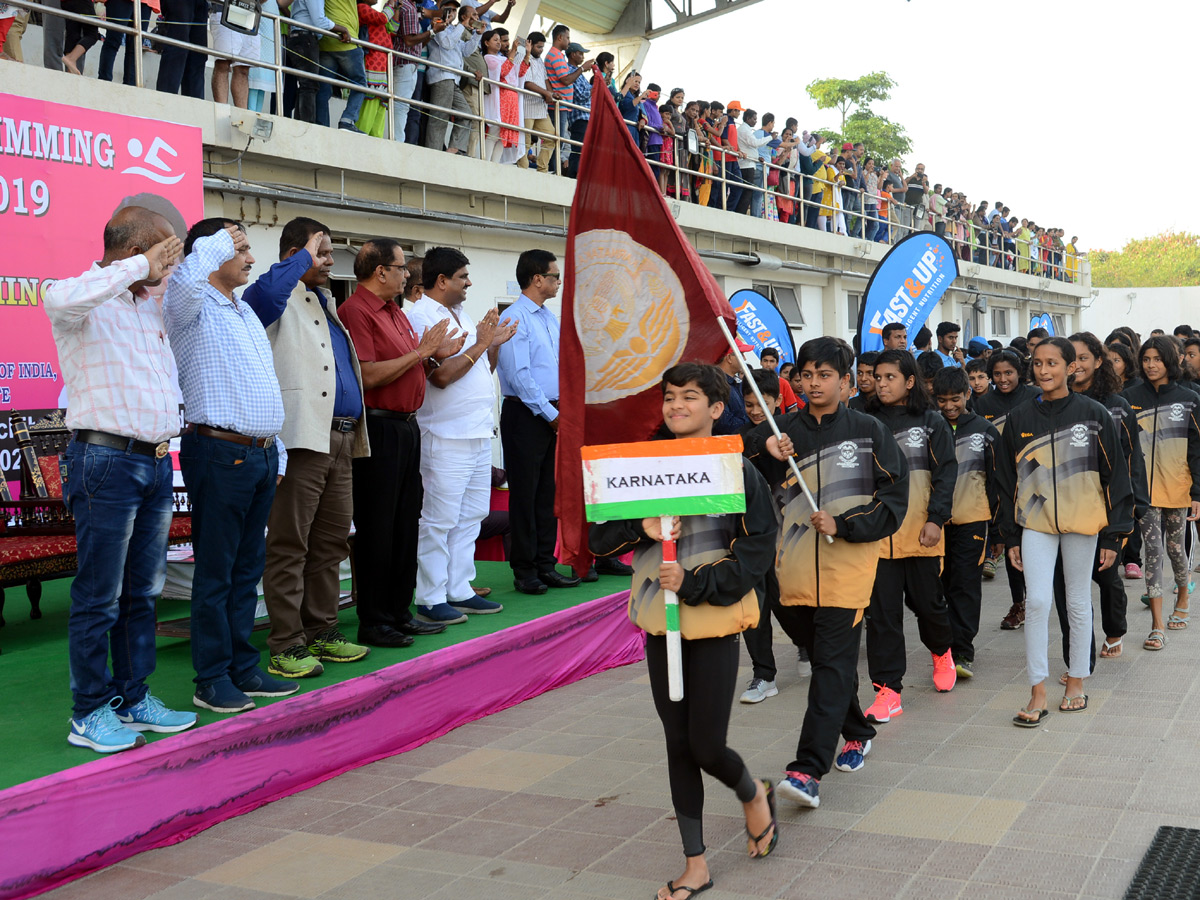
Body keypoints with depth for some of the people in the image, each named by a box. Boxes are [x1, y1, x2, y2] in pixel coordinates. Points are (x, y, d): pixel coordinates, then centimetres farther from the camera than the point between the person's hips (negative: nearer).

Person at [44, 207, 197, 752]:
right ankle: (90, 712, 8)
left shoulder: (152, 306, 17)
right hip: (107, 460, -8)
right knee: (99, 598, -1)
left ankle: (134, 698, 24)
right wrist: (140, 268, -25)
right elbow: (60, 298, -34)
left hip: (157, 462, 8)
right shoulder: (87, 304, -8)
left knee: (142, 592, 14)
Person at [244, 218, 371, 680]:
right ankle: (287, 644, -1)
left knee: (331, 542, 13)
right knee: (289, 544, -4)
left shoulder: (326, 302, 23)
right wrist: (304, 257, -15)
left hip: (340, 438, 9)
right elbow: (265, 292, -30)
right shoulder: (281, 299, -4)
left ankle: (322, 631, 22)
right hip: (302, 436, -9)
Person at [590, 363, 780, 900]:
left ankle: (754, 794, 32)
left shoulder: (736, 469, -7)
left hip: (714, 620, -4)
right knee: (679, 744, 10)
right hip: (659, 621, 4)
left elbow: (757, 549, -9)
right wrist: (643, 528, -16)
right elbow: (598, 537, 4)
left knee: (706, 746, -4)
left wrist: (695, 585, -19)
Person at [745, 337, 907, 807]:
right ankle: (857, 732, 38)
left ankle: (808, 770, -14)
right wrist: (763, 450, -15)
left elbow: (894, 498, -1)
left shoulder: (868, 432, 2)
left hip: (847, 565, -4)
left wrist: (843, 525, -12)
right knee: (824, 658, 15)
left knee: (833, 664, -10)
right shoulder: (781, 432, 8)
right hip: (794, 567, 4)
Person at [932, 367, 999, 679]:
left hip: (972, 518, -2)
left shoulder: (985, 431, 3)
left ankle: (962, 652, -7)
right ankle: (949, 644, 24)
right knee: (946, 583, 10)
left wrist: (996, 519, 2)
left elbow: (996, 477, 6)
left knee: (966, 584, -7)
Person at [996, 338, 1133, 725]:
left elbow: (1115, 476, 0)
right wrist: (1011, 537, 6)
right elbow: (1007, 480, 8)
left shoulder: (1093, 414, -3)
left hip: (1082, 521, -1)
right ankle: (1037, 694, -2)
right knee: (1037, 601, -9)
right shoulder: (1020, 418, 3)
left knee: (1079, 603, 9)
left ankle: (1076, 682, 24)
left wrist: (1113, 535, -3)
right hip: (1036, 522, 1)